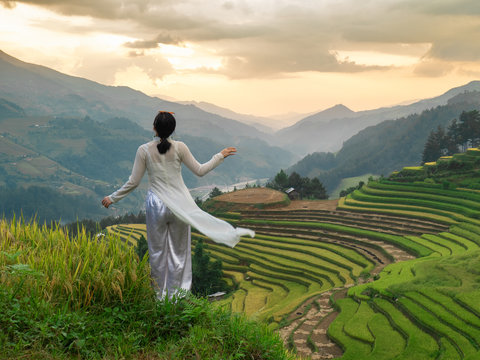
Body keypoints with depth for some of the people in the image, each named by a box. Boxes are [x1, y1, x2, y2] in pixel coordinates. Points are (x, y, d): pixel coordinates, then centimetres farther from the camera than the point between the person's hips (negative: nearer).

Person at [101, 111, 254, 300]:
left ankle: (160, 296, 18)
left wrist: (112, 198, 9)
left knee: (157, 251, 11)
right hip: (179, 205, 0)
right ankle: (176, 296, 17)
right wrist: (220, 156, 14)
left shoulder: (144, 150, -7)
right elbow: (200, 170, 2)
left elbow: (133, 182, -4)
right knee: (178, 251, 11)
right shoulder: (179, 147, -7)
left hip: (156, 205, 0)